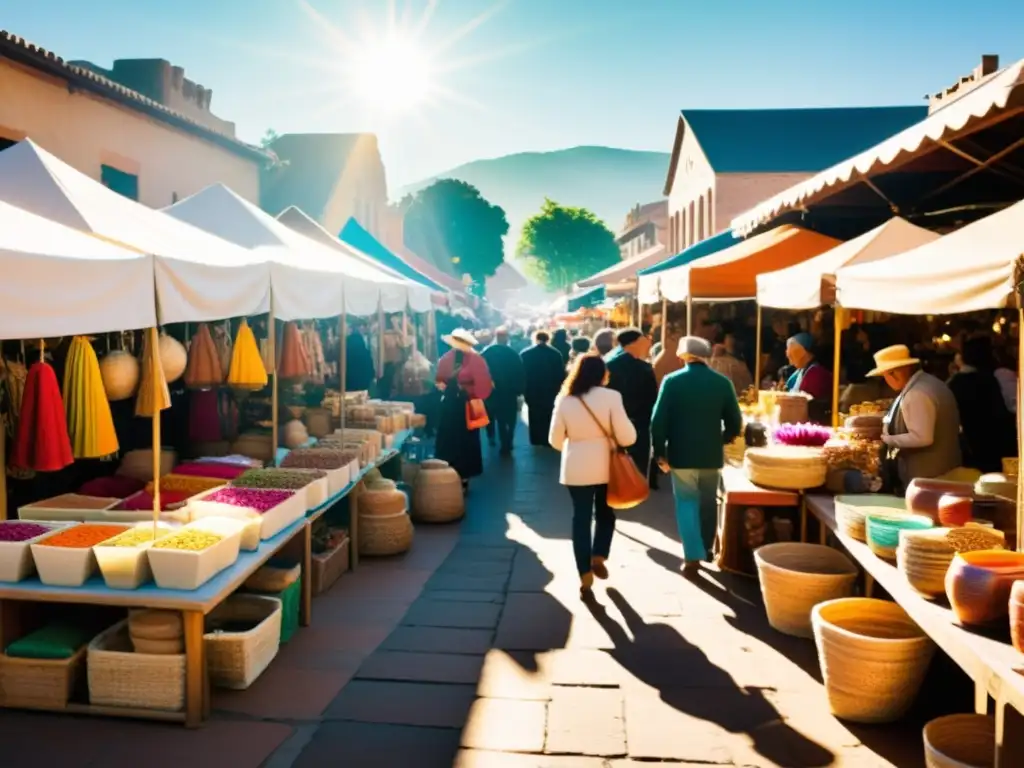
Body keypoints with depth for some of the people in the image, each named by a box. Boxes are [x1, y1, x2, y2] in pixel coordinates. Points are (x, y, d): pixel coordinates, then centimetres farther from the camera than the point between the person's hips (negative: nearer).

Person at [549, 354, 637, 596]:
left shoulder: (564, 399, -4)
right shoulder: (610, 396, -11)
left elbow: (555, 439, 1)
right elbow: (627, 436, -13)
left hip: (575, 468, 1)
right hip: (604, 466, -1)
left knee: (581, 517, 9)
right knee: (605, 513, 22)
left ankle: (585, 575, 11)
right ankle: (598, 557, 8)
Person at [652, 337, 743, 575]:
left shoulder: (672, 381, -8)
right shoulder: (723, 383, -1)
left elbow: (658, 421, -9)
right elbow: (735, 423, 3)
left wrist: (660, 453, -1)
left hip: (681, 453, -2)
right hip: (712, 454, 3)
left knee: (687, 503, 5)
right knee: (708, 503, 17)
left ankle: (693, 556, -3)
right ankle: (705, 550, 30)